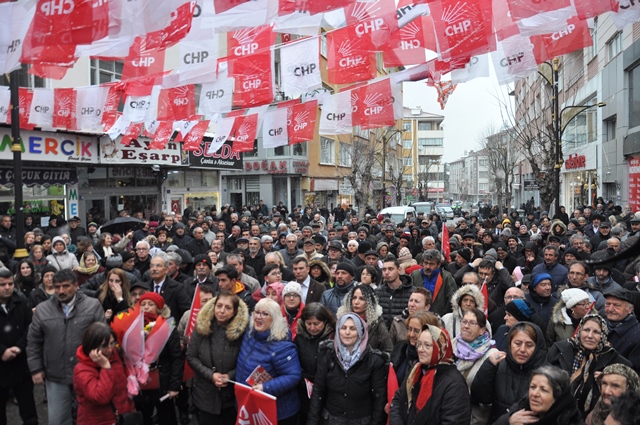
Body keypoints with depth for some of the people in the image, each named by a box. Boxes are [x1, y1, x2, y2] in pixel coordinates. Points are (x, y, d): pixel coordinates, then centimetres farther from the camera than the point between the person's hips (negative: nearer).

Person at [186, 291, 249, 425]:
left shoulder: (241, 331, -10)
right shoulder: (202, 327, -7)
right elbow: (191, 357, -6)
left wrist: (230, 376, -19)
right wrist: (210, 375, -15)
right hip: (205, 395, 0)